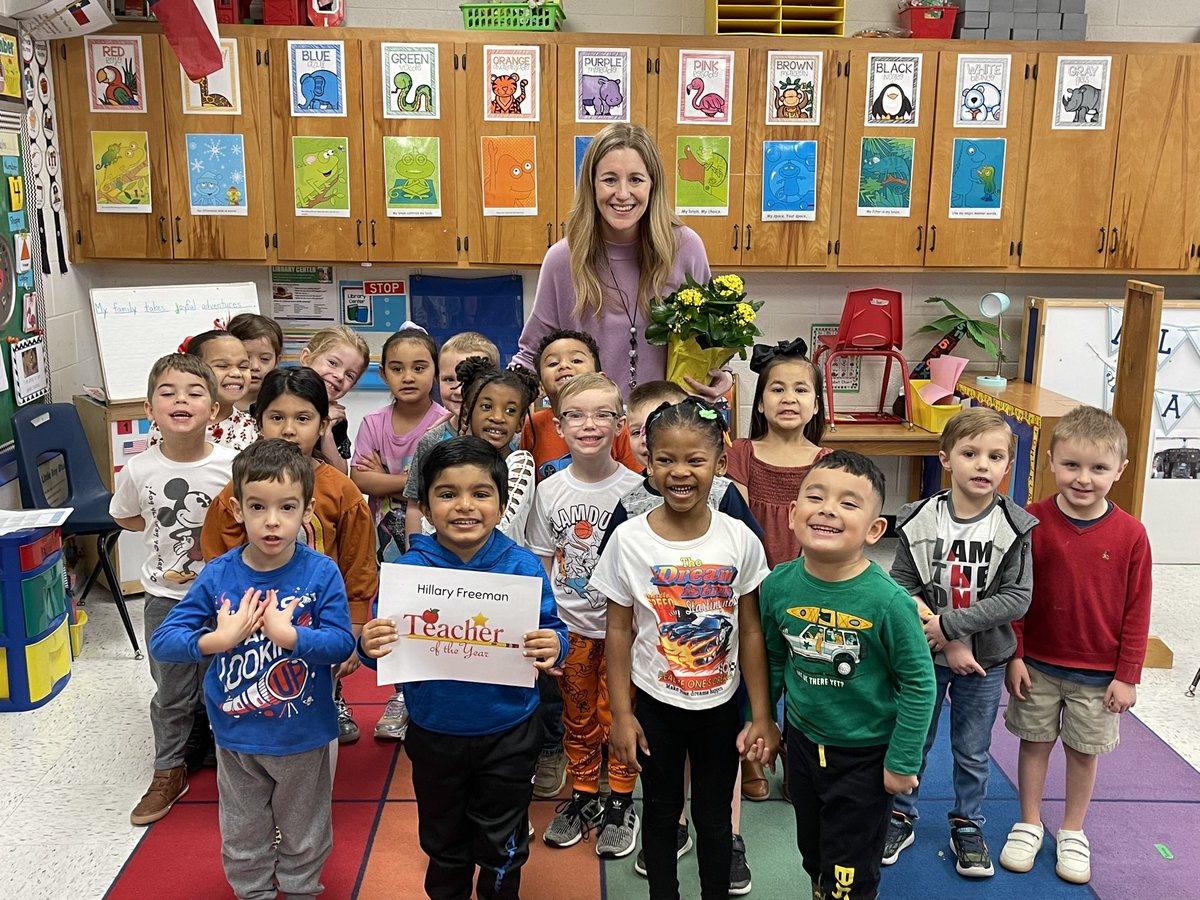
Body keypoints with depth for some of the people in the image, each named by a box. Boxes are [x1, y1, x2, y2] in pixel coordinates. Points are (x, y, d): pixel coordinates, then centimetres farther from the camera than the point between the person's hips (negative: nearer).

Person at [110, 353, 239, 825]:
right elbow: (124, 517, 9)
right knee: (171, 691, 17)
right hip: (165, 596, 2)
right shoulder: (139, 469, -12)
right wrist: (166, 530, 0)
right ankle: (168, 773, 36)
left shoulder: (232, 464, -19)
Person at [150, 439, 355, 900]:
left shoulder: (321, 573, -16)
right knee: (242, 834, 22)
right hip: (237, 736, 2)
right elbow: (161, 642, -12)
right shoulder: (218, 576, -12)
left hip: (303, 736, -1)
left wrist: (288, 634, -33)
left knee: (304, 833, 21)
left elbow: (343, 642, -20)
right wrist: (217, 639, -28)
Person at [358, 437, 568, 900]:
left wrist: (553, 646, -31)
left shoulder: (523, 566, -13)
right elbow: (383, 645, -6)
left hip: (508, 735, -1)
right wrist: (369, 647, -29)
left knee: (502, 845, 19)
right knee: (443, 840, 24)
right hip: (434, 735, 1)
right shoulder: (409, 568, -12)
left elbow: (552, 632, -9)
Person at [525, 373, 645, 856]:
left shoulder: (634, 489, -11)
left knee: (618, 715, 8)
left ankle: (620, 802, 27)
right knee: (578, 716, 16)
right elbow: (541, 565, 2)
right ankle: (583, 796, 34)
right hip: (569, 626, 2)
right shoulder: (549, 491, -4)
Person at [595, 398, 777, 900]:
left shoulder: (740, 540, -11)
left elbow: (751, 632, -4)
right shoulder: (629, 540, -13)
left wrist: (762, 716, -3)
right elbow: (619, 631, -6)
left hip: (722, 706, 1)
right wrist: (621, 714, -6)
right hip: (655, 706, 0)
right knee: (662, 812, 17)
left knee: (714, 815, 16)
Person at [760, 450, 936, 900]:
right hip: (803, 740, 4)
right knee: (812, 850, 26)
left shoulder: (887, 601, -26)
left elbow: (918, 683, -15)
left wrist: (902, 762, -11)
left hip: (865, 755, -4)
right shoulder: (779, 584, -14)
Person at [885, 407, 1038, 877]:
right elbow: (901, 585, -13)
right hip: (923, 656, 0)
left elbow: (1016, 599, -17)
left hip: (984, 660, 0)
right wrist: (947, 644, -19)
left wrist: (948, 623, -24)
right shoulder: (919, 521, -12)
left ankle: (968, 826, 37)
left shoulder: (1015, 528, -12)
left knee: (973, 751, 17)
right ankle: (900, 816, 35)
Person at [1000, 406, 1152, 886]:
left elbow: (1137, 610, -5)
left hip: (1099, 673, 0)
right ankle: (1029, 824, 33)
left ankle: (1073, 832, 34)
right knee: (1036, 741, 14)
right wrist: (1014, 656, -5)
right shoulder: (1032, 521, -13)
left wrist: (1127, 675, -3)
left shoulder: (1130, 534, -13)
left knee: (1084, 750, 14)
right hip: (1038, 663, 0)